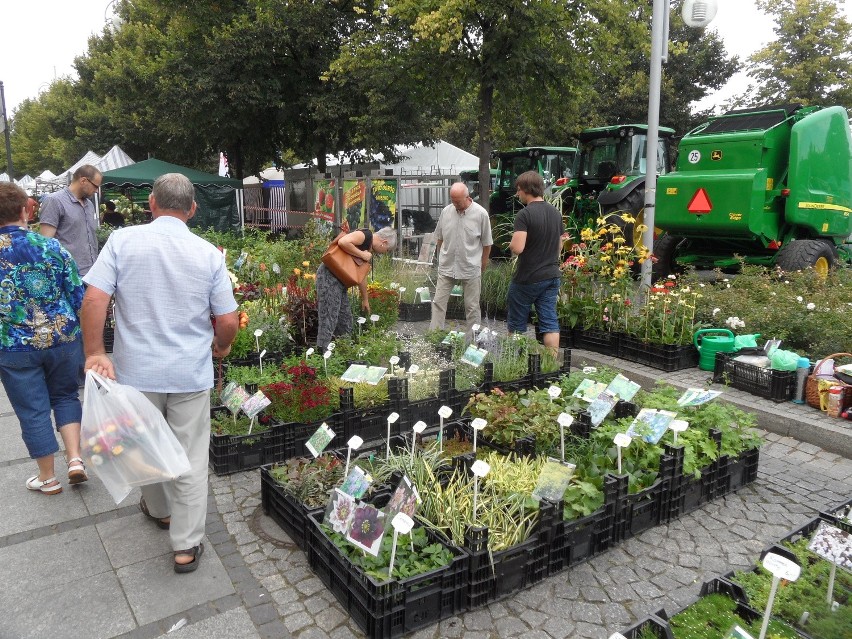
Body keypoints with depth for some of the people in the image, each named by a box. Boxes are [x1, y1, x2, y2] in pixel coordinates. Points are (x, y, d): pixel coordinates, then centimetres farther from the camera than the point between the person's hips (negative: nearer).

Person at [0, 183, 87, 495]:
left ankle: (48, 478, 25)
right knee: (65, 396, 21)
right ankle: (75, 460, 10)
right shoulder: (51, 246, -7)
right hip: (63, 339, 1)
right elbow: (78, 295, -3)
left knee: (33, 411, 12)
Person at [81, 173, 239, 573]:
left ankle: (160, 510, 46)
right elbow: (228, 321, -6)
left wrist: (94, 352, -4)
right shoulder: (208, 253, -6)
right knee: (190, 460, 9)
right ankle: (187, 546, 16)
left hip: (137, 371, 1)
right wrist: (221, 346, 14)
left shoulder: (122, 241, -7)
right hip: (191, 374, -1)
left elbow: (94, 299, -13)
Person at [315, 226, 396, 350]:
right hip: (329, 276, -10)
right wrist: (362, 254, -15)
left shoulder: (369, 250, 19)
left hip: (340, 281, 10)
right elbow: (343, 242, -27)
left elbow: (362, 276, 28)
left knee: (346, 320, 14)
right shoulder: (365, 235, -9)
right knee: (329, 320, -9)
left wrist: (365, 300, 36)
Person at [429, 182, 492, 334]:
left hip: (471, 269, -3)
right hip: (446, 267, 3)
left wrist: (482, 267, 2)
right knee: (438, 302, 4)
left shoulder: (481, 214, -9)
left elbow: (487, 244, -2)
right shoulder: (446, 211, 0)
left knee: (472, 306, 8)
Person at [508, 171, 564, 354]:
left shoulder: (524, 214, -16)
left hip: (527, 279, -6)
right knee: (550, 322, 6)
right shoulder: (556, 213, 7)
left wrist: (511, 244, -5)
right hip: (552, 276, 6)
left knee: (516, 325, 10)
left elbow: (517, 248, -25)